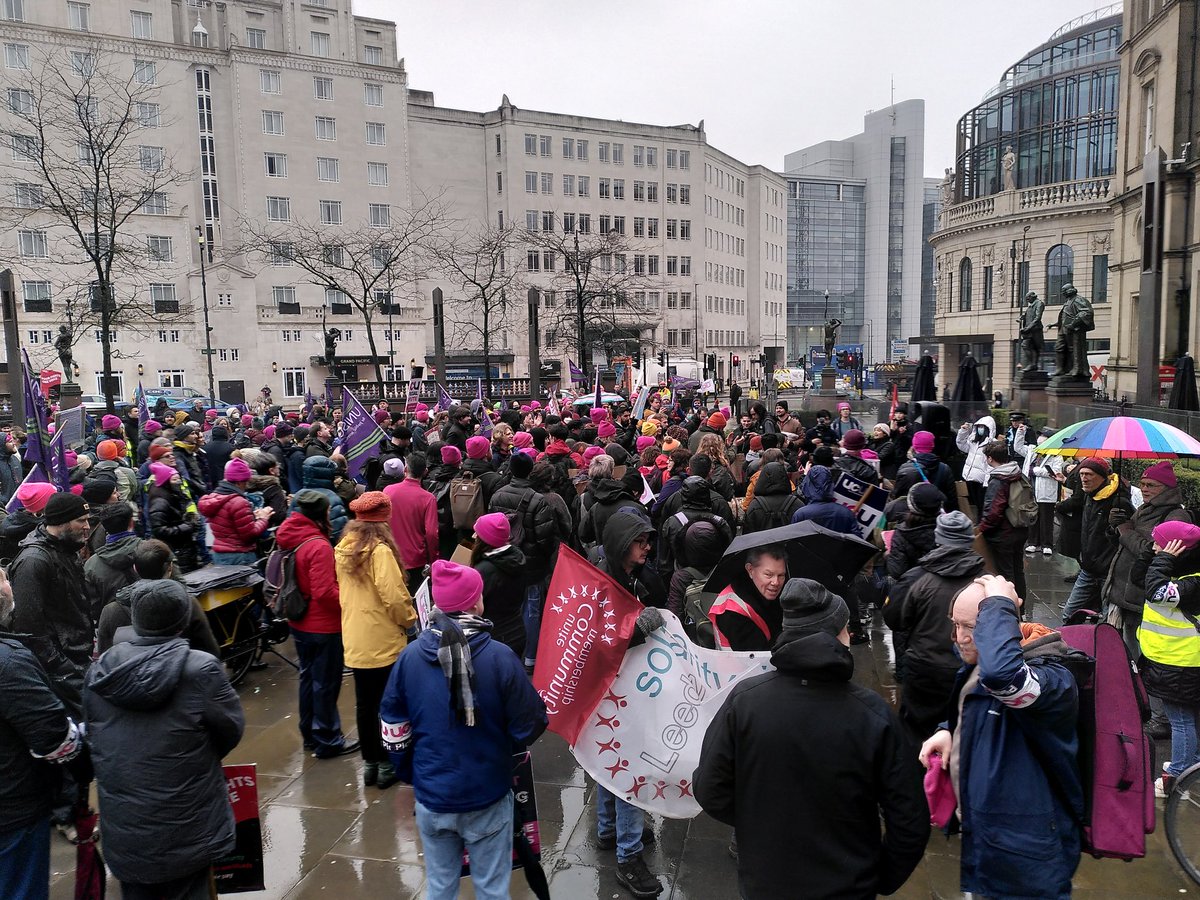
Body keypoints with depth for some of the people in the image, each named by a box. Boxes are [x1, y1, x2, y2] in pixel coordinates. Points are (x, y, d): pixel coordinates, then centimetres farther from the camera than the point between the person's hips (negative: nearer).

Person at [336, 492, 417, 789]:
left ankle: (369, 763, 27)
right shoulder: (380, 551, -20)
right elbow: (393, 596, -21)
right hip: (383, 641, -6)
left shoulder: (343, 549, 2)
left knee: (364, 704, 16)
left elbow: (344, 590, 11)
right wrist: (410, 619, -4)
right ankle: (386, 765, 18)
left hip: (354, 640, 7)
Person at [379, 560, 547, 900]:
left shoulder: (410, 656, -10)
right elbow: (530, 726, -14)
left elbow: (392, 729, 0)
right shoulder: (499, 657, -21)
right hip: (487, 798, -3)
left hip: (431, 798, 3)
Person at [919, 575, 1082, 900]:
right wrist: (947, 731, -1)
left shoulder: (1050, 678, -27)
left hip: (1027, 852, -8)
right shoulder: (977, 667, 1)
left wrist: (998, 605, -37)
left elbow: (1000, 673, -52)